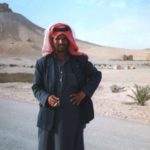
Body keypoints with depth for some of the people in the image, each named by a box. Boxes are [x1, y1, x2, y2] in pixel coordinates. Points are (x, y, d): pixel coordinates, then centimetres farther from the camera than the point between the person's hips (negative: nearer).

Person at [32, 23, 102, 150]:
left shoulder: (80, 60, 0)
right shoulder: (42, 63, 0)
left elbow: (96, 75, 10)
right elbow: (36, 87, 3)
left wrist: (84, 92, -5)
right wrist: (47, 98, -18)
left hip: (74, 116, 0)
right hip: (50, 117, 0)